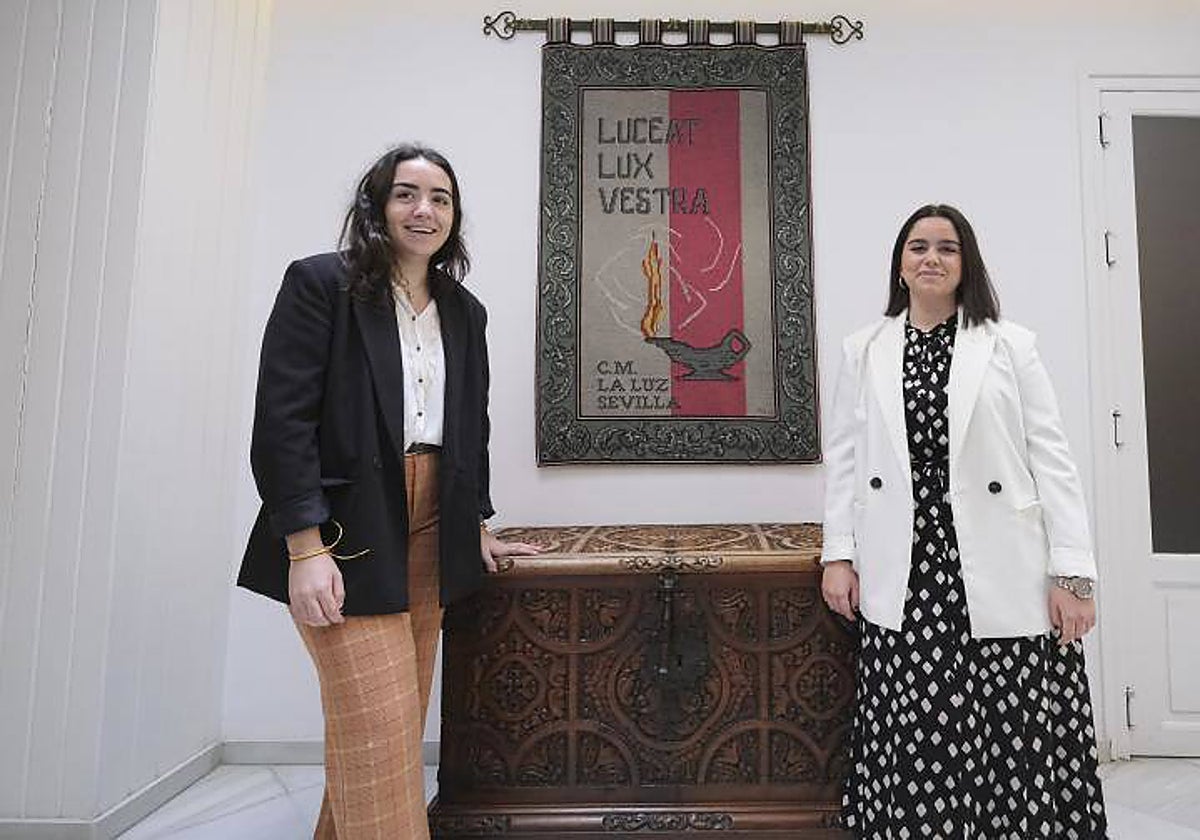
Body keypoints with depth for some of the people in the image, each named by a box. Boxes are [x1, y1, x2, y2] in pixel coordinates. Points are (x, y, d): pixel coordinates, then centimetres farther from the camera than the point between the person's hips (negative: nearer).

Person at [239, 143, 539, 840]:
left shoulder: (465, 312, 14)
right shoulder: (321, 283, -3)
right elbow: (282, 419, -10)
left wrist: (480, 527, 16)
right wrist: (307, 548, -16)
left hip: (431, 534, 6)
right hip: (347, 534, -5)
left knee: (401, 725, 10)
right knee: (377, 730, -7)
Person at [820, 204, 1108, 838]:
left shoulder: (1009, 345, 6)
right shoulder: (863, 351, 10)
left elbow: (1051, 458, 2)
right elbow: (842, 457, 9)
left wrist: (1072, 573, -4)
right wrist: (837, 554, 2)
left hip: (1001, 577, 0)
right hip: (901, 578, 1)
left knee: (1019, 738, 3)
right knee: (913, 740, 3)